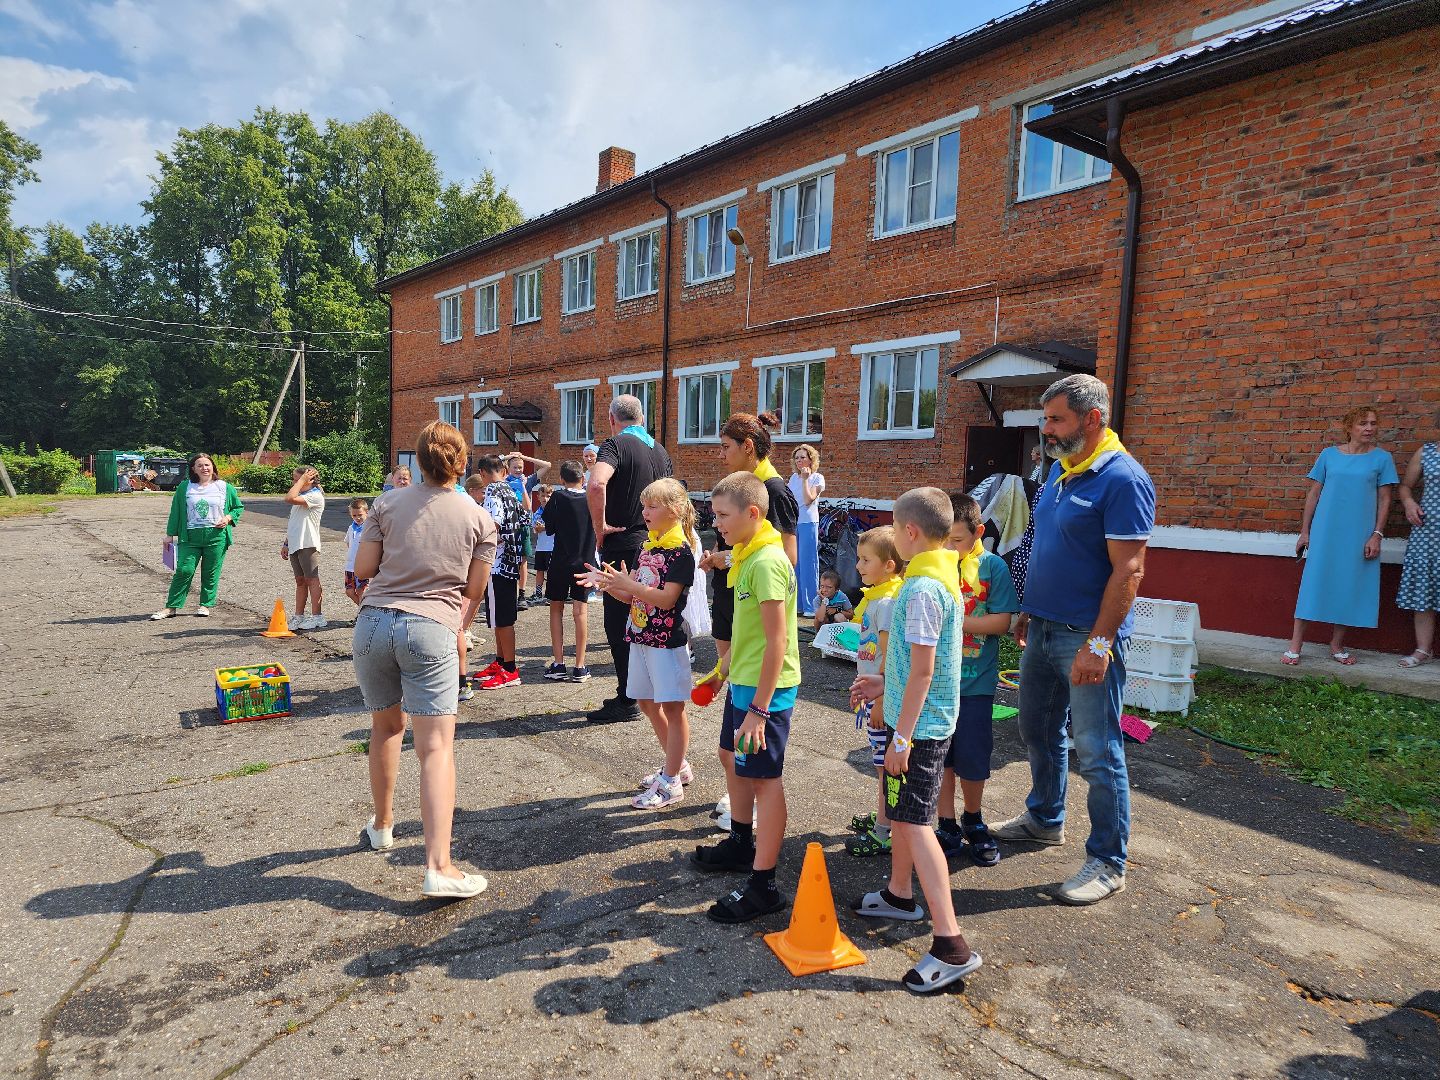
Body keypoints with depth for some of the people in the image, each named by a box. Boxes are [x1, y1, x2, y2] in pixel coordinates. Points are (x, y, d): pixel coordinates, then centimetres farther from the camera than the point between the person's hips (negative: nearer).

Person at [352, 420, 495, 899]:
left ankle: (382, 824, 41)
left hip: (374, 622, 3)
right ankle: (438, 866, -13)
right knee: (437, 747, -5)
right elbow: (474, 590, 6)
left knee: (386, 726, 23)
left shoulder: (389, 503, 6)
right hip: (431, 630, -3)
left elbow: (363, 567, 5)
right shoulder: (479, 519, 3)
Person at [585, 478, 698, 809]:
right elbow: (632, 595, 10)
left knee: (672, 707, -1)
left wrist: (627, 583, -24)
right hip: (641, 637, 9)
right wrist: (607, 584, -7)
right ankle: (677, 765, 31)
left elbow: (666, 598, -21)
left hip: (668, 641, -9)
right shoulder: (647, 546, 11)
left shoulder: (681, 551, -14)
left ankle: (671, 783, 8)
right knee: (647, 703, 16)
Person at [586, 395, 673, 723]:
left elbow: (596, 484, -30)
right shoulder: (660, 451, 13)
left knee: (619, 625, 0)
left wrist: (600, 526, -18)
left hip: (622, 546, -7)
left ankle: (627, 702, 5)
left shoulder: (616, 444, -11)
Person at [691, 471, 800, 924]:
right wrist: (723, 669, 23)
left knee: (763, 778, -2)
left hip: (765, 689, -11)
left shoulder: (766, 562, -23)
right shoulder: (747, 555, 8)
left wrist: (759, 708, -24)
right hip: (743, 682, 11)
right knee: (732, 756, 24)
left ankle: (763, 885, 10)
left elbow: (777, 642, -25)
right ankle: (742, 843, 44)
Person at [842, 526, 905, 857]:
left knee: (886, 764, 0)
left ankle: (885, 834, 9)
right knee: (882, 762, 20)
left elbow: (888, 658, -22)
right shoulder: (876, 597, 11)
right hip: (875, 692, 10)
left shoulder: (887, 602, -19)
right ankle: (883, 816, 35)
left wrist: (879, 702, -20)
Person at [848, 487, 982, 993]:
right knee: (899, 810, 23)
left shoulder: (922, 589, -23)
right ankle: (900, 895, 41)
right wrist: (885, 683, 21)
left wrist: (902, 737, -20)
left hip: (919, 724, -10)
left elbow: (922, 670, -23)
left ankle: (951, 945, -3)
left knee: (915, 823, -7)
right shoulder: (943, 577, 8)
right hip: (924, 719, 10)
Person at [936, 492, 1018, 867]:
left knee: (973, 759, 6)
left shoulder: (993, 567, -6)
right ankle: (947, 828, 27)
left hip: (975, 681, -2)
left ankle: (973, 822, 32)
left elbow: (1001, 622, -11)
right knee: (939, 757, 11)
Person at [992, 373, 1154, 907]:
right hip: (1043, 629, 9)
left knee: (1097, 751, 2)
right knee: (1038, 730, 20)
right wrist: (1028, 611, 17)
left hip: (1086, 637, -8)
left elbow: (1128, 570, -21)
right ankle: (1044, 818, 41)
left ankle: (1107, 863, 16)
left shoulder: (1122, 479, -17)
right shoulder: (1059, 469, 10)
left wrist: (1098, 644, -24)